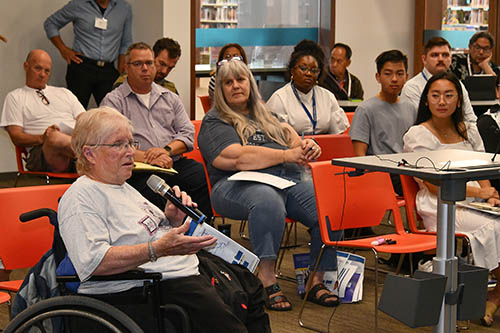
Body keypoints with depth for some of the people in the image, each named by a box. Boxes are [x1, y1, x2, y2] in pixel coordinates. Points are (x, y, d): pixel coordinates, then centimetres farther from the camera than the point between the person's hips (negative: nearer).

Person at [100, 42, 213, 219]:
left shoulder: (170, 97, 25)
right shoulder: (113, 101, 10)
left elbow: (188, 133, 17)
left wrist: (168, 150, -5)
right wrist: (147, 157, -14)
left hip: (176, 164, 4)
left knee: (202, 175, -28)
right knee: (153, 191, -38)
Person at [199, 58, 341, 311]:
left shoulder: (266, 116, 30)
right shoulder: (214, 122, 8)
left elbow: (291, 139, 21)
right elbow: (236, 158, -8)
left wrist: (307, 147, -5)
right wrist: (287, 155, -13)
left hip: (289, 179, 6)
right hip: (240, 185, -6)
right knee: (268, 201, -41)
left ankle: (317, 281, -13)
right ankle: (267, 283, -34)